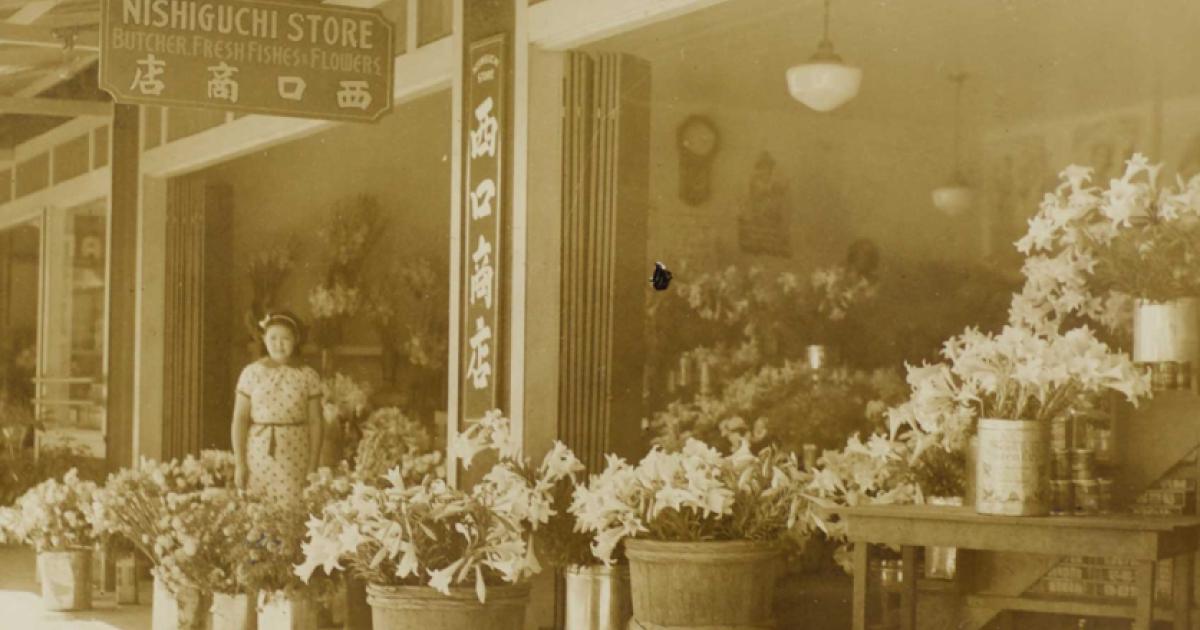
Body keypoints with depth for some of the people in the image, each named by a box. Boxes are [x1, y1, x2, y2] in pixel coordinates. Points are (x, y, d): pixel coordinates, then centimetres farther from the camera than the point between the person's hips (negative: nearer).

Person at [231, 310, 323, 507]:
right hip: (258, 457, 0)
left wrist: (313, 467, 0)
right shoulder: (251, 373, 2)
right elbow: (240, 420, 2)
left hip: (294, 459, 0)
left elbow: (315, 422, 4)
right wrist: (239, 463, -2)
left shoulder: (308, 376, 2)